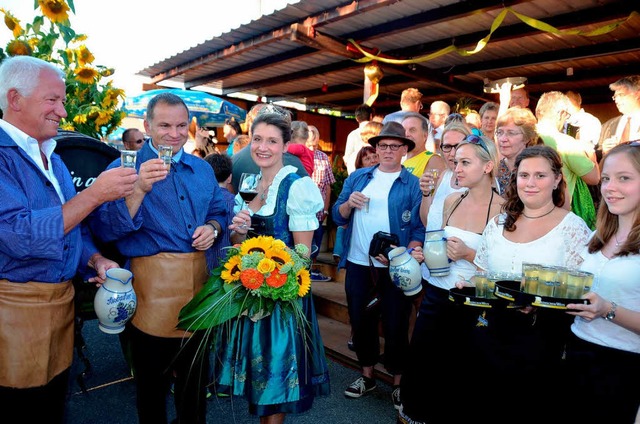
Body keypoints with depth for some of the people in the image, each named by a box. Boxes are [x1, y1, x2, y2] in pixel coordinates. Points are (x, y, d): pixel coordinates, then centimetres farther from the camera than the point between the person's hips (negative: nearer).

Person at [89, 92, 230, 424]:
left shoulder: (202, 169, 9)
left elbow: (219, 212, 16)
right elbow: (105, 230, -16)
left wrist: (212, 228, -5)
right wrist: (139, 190, -29)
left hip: (199, 282, 5)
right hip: (151, 285, -4)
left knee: (195, 379, 21)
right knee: (152, 383, 14)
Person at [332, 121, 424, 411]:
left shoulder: (413, 184, -3)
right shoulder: (357, 178, 7)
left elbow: (421, 227, -9)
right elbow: (337, 216, 8)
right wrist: (349, 204, -13)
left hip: (395, 267, -4)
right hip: (358, 264, 4)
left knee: (395, 325, 8)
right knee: (360, 321, 15)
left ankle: (398, 383, 29)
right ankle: (367, 376, 35)